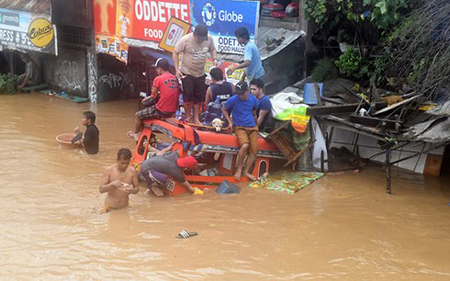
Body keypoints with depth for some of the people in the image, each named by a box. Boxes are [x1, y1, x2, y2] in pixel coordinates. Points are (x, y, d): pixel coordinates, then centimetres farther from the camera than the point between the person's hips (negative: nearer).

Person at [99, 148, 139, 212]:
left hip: (125, 207, 2)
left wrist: (132, 190, -20)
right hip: (110, 207, -2)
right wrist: (112, 184, -31)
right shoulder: (109, 170, -12)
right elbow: (101, 189, -13)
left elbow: (137, 188, 3)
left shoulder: (132, 171, -6)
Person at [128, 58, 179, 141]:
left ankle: (135, 133, 33)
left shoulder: (158, 79, -13)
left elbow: (154, 95, -9)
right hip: (172, 111, 7)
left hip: (161, 111, -7)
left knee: (138, 115, 13)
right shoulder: (175, 78, 7)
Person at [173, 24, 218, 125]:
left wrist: (214, 59, -8)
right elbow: (175, 53, -10)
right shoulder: (185, 40, -18)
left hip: (200, 73, 4)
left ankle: (196, 118, 21)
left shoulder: (209, 39, -7)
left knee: (199, 97, 8)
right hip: (187, 73, -4)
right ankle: (188, 116, 17)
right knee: (188, 96, -4)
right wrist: (177, 69, -15)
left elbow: (212, 49, 12)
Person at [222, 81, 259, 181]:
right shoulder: (233, 100, -10)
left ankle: (246, 171, 9)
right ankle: (239, 168, -12)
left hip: (252, 127, 4)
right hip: (240, 127, -4)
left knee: (254, 151, -6)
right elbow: (224, 109, 7)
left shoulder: (253, 99, 2)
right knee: (245, 145, -30)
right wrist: (230, 122, -2)